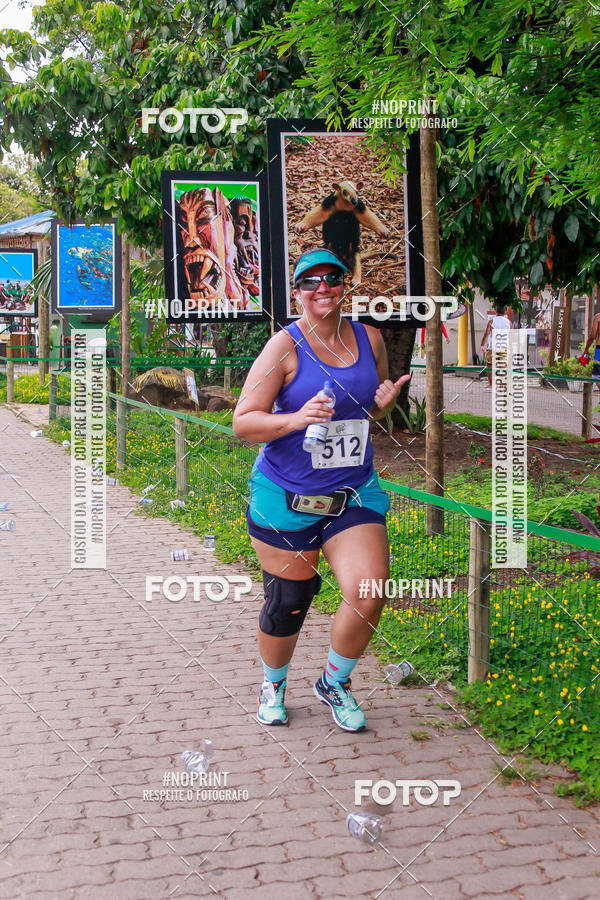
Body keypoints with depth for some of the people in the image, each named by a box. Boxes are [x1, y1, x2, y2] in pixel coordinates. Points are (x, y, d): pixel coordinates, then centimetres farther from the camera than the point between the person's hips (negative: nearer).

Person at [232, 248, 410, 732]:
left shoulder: (369, 338, 6)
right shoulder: (285, 346, -9)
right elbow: (243, 422, -11)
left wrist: (384, 403, -2)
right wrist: (295, 419, -26)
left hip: (354, 493, 3)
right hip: (286, 496, -3)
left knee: (369, 596, -11)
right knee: (287, 604, 5)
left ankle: (334, 683, 19)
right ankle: (273, 684, 37)